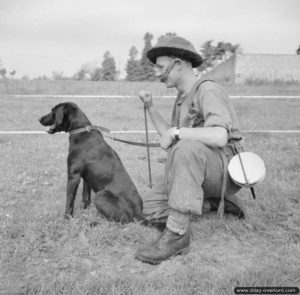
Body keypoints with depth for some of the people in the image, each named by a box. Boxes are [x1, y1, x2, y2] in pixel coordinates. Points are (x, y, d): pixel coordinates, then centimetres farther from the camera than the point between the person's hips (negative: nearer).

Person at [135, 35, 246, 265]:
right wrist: (150, 108, 11)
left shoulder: (207, 90, -15)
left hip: (223, 169, -9)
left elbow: (219, 137, -33)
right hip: (197, 173, 9)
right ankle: (213, 203, 9)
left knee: (187, 148, -38)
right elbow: (169, 137, 18)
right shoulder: (183, 96, 13)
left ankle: (177, 233, -32)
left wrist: (176, 132, -22)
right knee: (150, 209, -1)